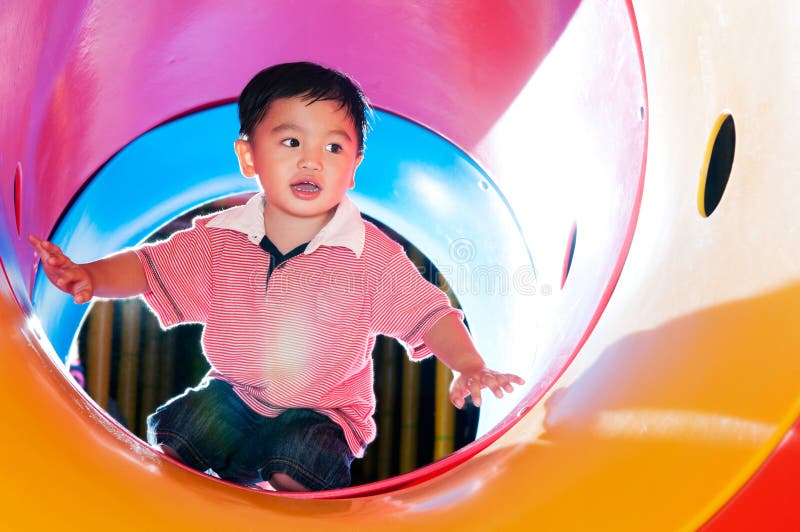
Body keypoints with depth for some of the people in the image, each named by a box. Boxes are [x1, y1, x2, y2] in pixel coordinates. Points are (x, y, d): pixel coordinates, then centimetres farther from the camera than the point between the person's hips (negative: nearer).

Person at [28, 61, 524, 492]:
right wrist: (89, 275, -19)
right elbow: (149, 267, 0)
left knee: (297, 463, -27)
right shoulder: (220, 238, -8)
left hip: (321, 411, -3)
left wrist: (469, 366, -31)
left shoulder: (372, 255, -17)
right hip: (234, 394, 4)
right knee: (172, 430, -11)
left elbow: (428, 313, -13)